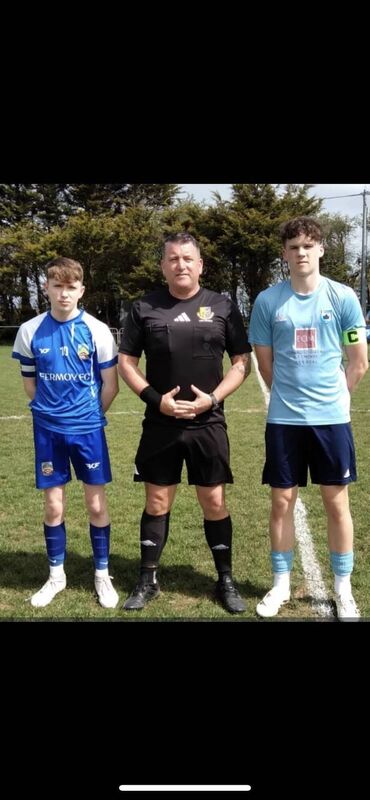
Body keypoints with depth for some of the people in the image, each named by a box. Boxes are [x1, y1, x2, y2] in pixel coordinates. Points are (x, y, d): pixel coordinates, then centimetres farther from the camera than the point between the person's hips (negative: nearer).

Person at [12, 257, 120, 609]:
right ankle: (56, 575, 28)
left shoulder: (97, 330, -8)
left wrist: (89, 416, 8)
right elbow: (30, 382, 9)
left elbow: (110, 385, 0)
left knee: (96, 504, 6)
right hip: (48, 430, 1)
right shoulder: (30, 331, -3)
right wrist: (52, 411, 11)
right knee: (53, 505, 9)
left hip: (88, 429, -1)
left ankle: (102, 575, 23)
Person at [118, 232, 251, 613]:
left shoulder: (222, 306, 2)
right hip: (160, 424, 1)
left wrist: (212, 398, -12)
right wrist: (155, 398, -10)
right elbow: (126, 362, 4)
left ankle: (226, 581, 22)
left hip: (209, 424, 0)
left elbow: (242, 361, 2)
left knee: (214, 502, 6)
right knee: (156, 502, 9)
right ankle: (148, 580, 24)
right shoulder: (144, 308, 2)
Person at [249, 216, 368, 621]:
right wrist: (292, 394, 10)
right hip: (284, 418, 1)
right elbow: (265, 362, 7)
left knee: (336, 502, 8)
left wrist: (331, 395, 8)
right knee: (281, 501, 7)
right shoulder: (268, 300, -1)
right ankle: (280, 584, 24)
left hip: (331, 417, 0)